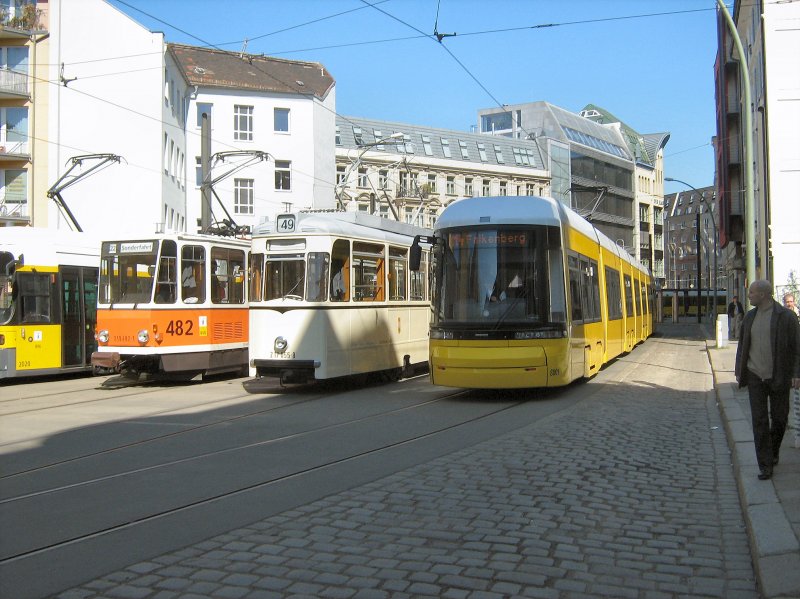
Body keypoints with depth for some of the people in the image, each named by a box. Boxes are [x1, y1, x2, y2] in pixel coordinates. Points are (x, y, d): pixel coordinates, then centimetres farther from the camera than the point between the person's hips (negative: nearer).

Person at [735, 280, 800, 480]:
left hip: (779, 377, -3)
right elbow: (742, 345, 14)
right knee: (759, 421, -2)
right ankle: (765, 465, 2)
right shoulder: (749, 317, 7)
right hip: (755, 376, 3)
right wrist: (739, 371, 13)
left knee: (779, 418, 10)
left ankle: (773, 452, 36)